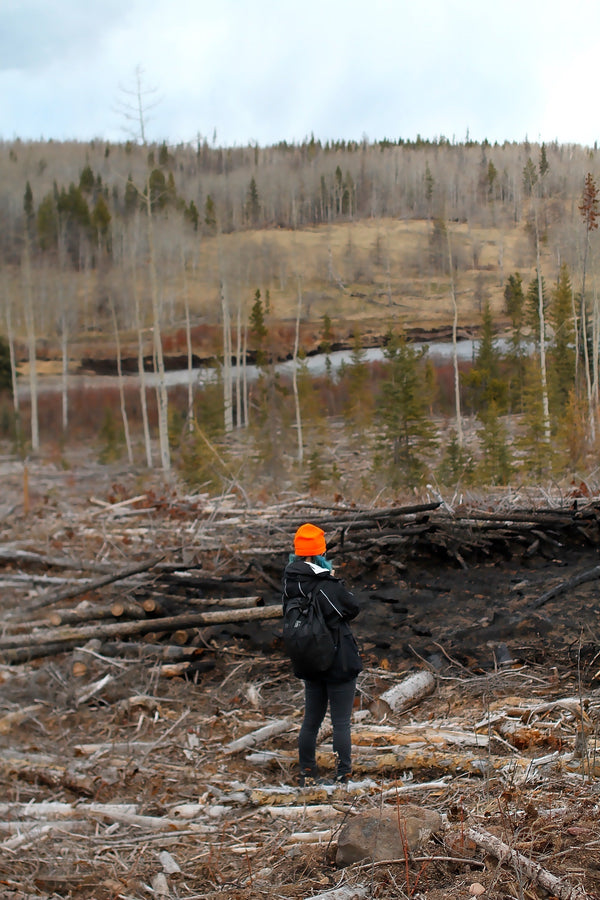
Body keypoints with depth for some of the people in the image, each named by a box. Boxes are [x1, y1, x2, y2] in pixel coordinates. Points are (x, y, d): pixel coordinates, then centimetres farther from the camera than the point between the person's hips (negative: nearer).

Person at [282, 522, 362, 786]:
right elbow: (353, 608, -8)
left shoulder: (290, 583, -5)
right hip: (339, 664, -6)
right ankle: (343, 776, 10)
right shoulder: (327, 586, -22)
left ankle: (307, 774, 26)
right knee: (341, 723, 4)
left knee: (311, 721, 18)